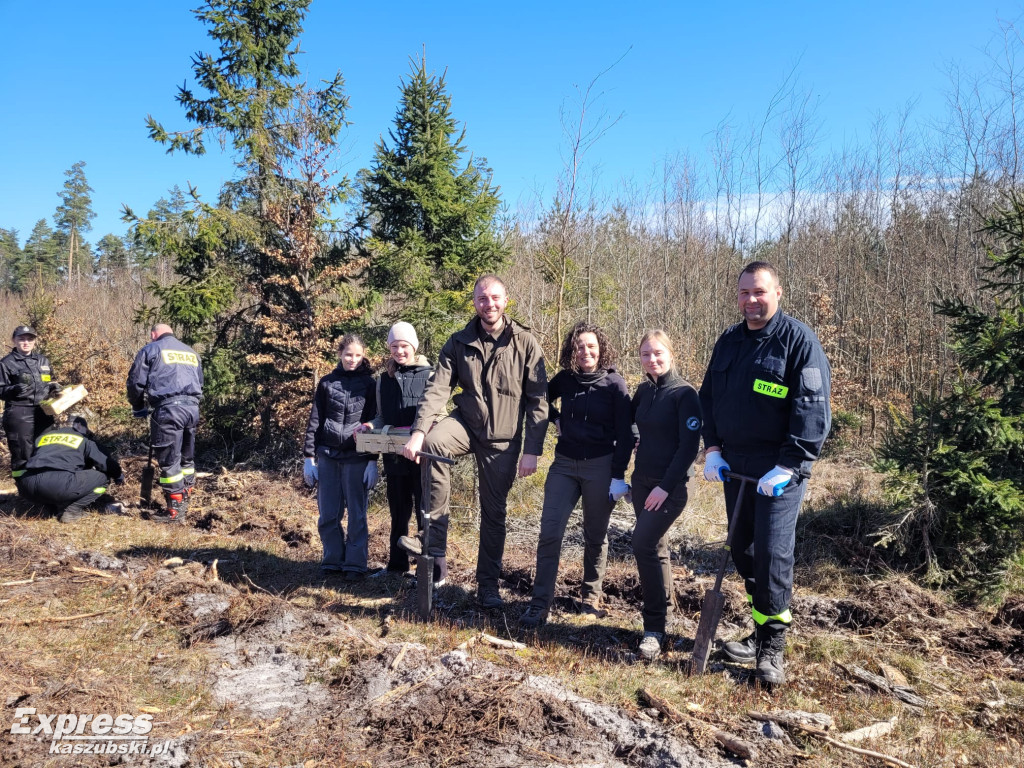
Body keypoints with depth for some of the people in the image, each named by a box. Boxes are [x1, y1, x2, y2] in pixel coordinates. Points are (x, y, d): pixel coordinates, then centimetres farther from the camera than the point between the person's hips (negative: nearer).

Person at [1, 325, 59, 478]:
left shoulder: (43, 360, 14)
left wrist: (53, 387, 3)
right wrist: (15, 389, -22)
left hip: (43, 412, 5)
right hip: (19, 415, -5)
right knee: (22, 456, -3)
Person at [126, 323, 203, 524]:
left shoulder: (150, 350, 7)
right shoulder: (191, 352, 24)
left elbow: (136, 382, 5)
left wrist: (138, 408, 19)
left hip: (168, 408, -6)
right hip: (192, 407, 6)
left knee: (169, 461, -2)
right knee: (186, 458, 17)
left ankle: (174, 511, 0)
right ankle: (184, 503, 25)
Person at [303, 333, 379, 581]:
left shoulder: (369, 384, 3)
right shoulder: (327, 382, 8)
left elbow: (373, 423, 1)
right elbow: (314, 421, 8)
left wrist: (373, 460, -4)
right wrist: (309, 457, 3)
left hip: (357, 458, -2)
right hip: (328, 456, 2)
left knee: (357, 515, 1)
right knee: (328, 515, 5)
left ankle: (355, 565, 9)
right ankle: (332, 561, 17)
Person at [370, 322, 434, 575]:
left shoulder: (429, 375, 0)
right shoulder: (384, 379, 13)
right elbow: (381, 418, 17)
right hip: (394, 456, 4)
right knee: (398, 512, 14)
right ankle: (396, 565, 25)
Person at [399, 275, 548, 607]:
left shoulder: (525, 343, -8)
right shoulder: (460, 342, -2)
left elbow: (538, 400, -7)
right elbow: (438, 388, -11)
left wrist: (532, 451, -12)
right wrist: (419, 431, -26)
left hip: (503, 438, -1)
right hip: (466, 422, 1)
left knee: (494, 511, 6)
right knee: (432, 444, -32)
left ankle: (488, 585, 25)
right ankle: (435, 546, -21)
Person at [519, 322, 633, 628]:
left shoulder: (615, 384, -7)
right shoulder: (565, 379, 3)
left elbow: (625, 434, -8)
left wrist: (618, 476, -11)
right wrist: (557, 419, 8)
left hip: (600, 467, -3)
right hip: (564, 464, 3)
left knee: (595, 537, 10)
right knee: (549, 533, -5)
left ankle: (591, 598, 28)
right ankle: (540, 604, 2)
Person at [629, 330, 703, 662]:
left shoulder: (683, 393, -12)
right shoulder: (644, 391, 7)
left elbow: (689, 445, -15)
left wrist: (666, 486, -19)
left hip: (671, 486, -7)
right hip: (642, 481, 7)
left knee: (643, 543, -17)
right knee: (655, 547, 14)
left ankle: (655, 627, -7)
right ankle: (664, 612, 30)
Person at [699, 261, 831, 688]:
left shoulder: (799, 340, -9)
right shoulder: (728, 342, 11)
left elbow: (813, 410, -13)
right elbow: (708, 397, 16)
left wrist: (789, 466, -18)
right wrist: (712, 449, 5)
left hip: (778, 469, -6)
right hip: (734, 466, 6)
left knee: (772, 553, -6)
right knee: (743, 552, 12)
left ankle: (772, 648, 9)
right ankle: (759, 632, 28)